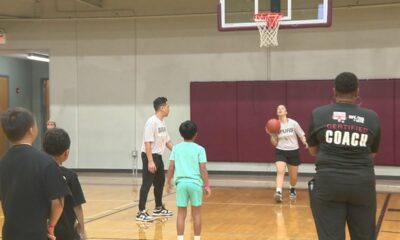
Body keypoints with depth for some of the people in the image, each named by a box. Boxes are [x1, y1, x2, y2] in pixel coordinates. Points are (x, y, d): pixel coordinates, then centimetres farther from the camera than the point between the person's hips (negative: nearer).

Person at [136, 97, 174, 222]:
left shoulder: (162, 123, 10)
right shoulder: (152, 122, -18)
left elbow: (167, 141, 19)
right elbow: (147, 143, -23)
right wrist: (150, 161, -27)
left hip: (158, 156, 10)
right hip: (149, 156, -10)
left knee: (160, 182, 18)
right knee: (147, 183, -9)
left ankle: (158, 208, 31)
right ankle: (141, 212, -6)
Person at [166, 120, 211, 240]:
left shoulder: (176, 148, 4)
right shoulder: (199, 149, -2)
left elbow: (171, 167, 3)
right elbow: (203, 169, -5)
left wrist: (168, 182, 15)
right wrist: (207, 185, 1)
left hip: (181, 182, 2)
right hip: (195, 183, -1)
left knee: (181, 214, 7)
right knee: (196, 213, 10)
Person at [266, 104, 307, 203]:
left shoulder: (293, 123, -5)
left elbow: (302, 135, -1)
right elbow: (274, 144, 2)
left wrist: (305, 143, -21)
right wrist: (271, 135, -15)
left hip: (293, 152, 0)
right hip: (280, 152, 0)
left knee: (293, 176, 10)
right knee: (280, 171, -23)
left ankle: (292, 189, 41)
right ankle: (278, 193, -35)